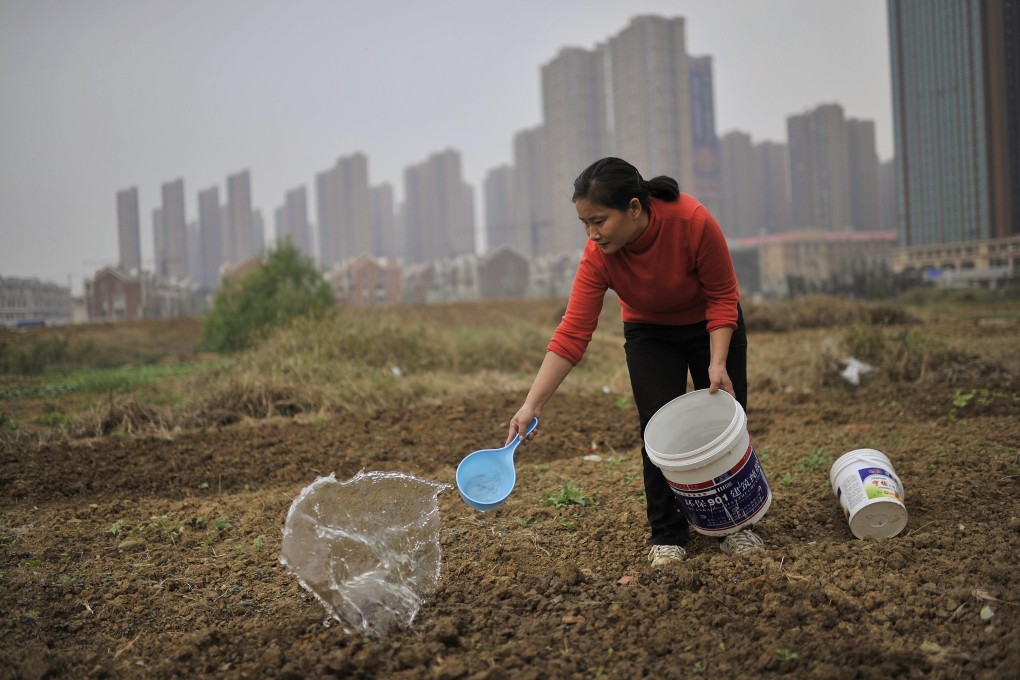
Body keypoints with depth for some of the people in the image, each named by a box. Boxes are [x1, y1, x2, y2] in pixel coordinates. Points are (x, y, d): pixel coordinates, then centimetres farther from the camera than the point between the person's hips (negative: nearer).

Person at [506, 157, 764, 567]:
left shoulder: (693, 220, -35)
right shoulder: (598, 255, -29)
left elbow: (722, 296, -22)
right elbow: (572, 334, -28)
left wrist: (717, 363, -30)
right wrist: (531, 405, -33)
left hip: (712, 326, -1)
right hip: (650, 334, 1)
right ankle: (667, 537, 0)